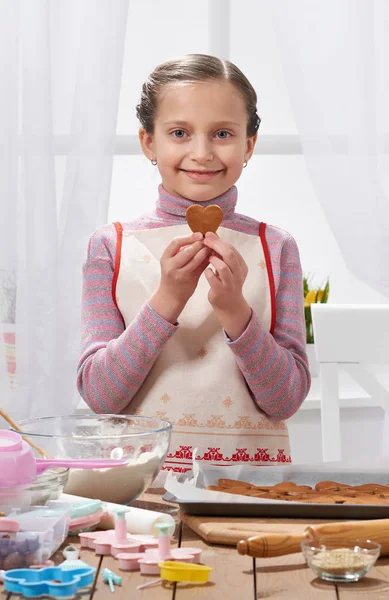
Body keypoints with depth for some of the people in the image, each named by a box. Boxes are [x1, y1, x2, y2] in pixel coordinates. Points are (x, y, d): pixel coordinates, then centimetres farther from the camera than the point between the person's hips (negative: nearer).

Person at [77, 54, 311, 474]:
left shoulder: (275, 247, 5)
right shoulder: (111, 245, 4)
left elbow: (286, 400, 0)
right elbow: (98, 395, -3)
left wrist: (235, 310, -14)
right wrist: (165, 301, -14)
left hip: (252, 470, 1)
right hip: (141, 467, 0)